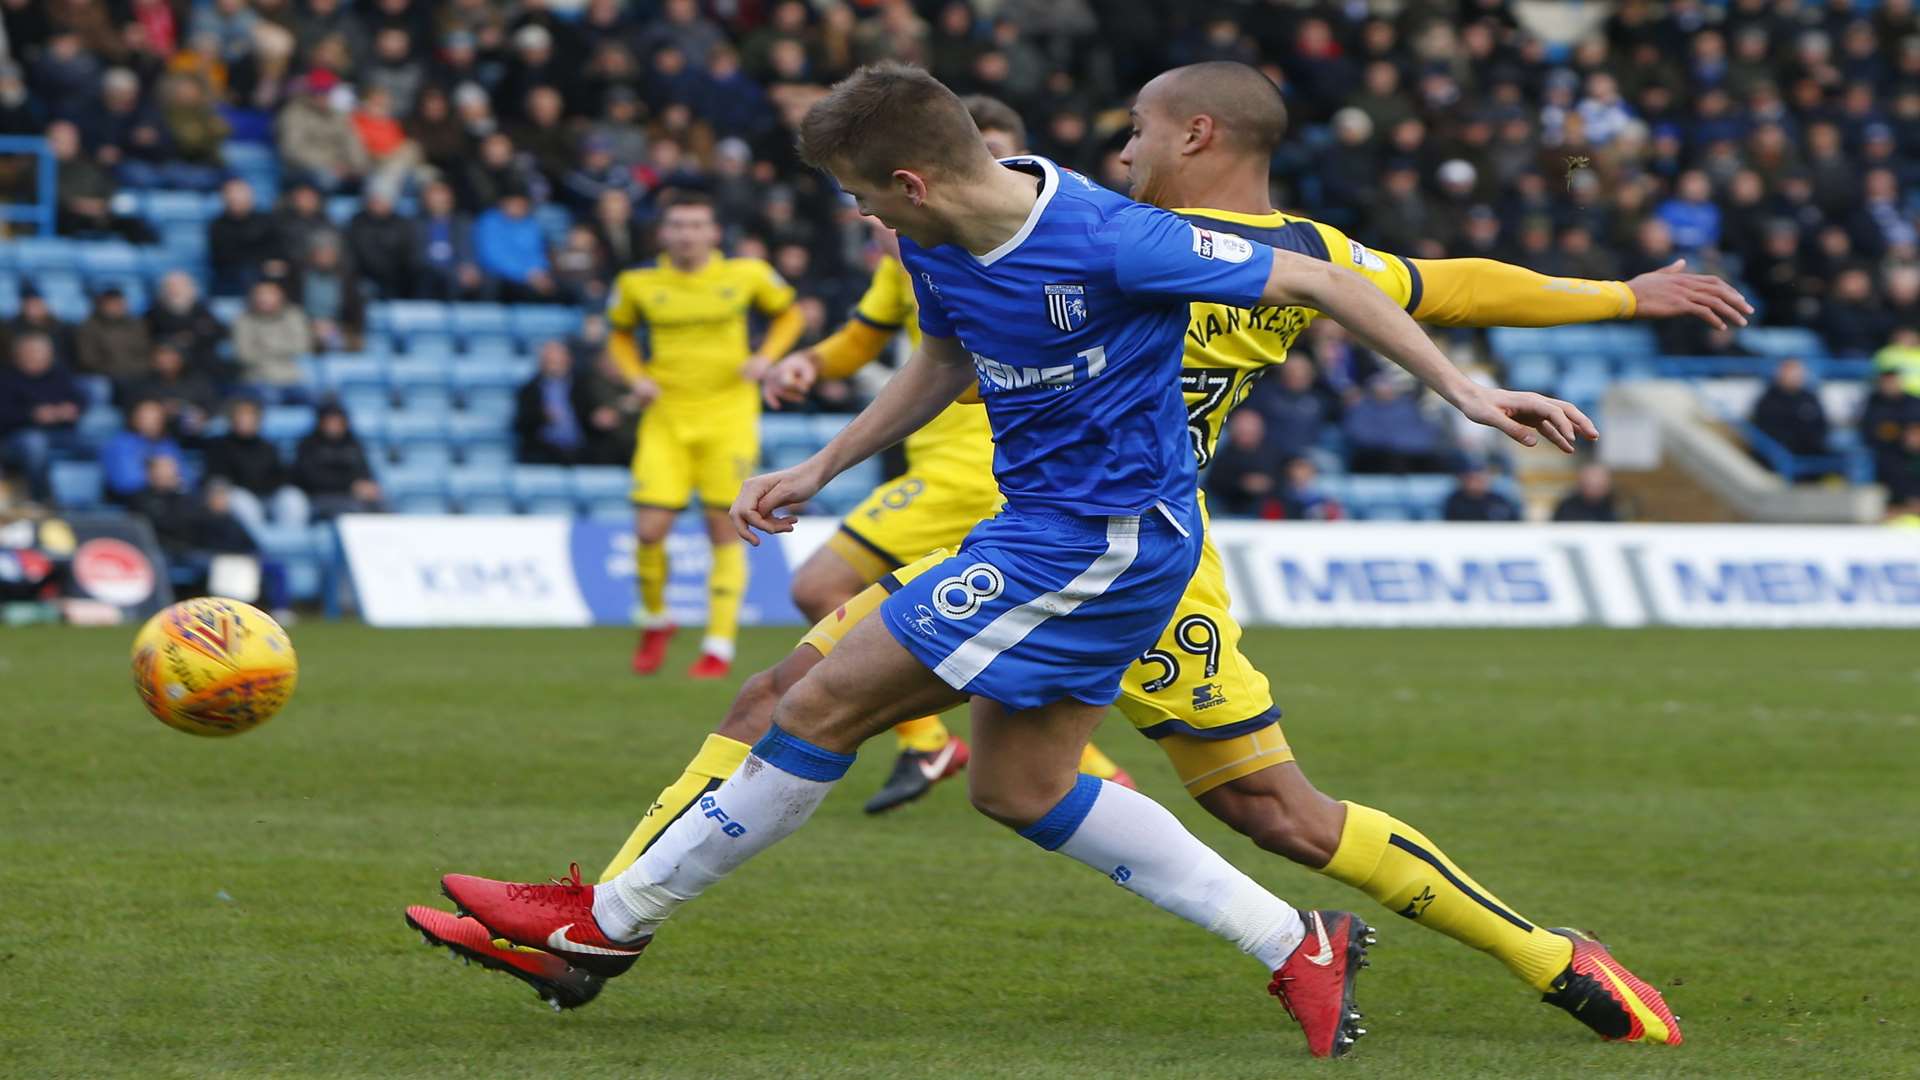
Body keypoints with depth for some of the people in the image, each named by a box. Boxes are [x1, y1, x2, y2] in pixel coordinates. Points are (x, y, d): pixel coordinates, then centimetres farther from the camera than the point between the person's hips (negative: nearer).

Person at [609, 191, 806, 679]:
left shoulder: (746, 275, -2)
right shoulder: (638, 284, 1)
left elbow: (789, 313, 15)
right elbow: (620, 336, 18)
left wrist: (765, 356, -2)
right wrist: (637, 376, 0)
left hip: (728, 415, -1)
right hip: (666, 417, 1)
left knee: (725, 531, -3)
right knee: (649, 531, -8)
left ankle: (719, 645, 5)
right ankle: (654, 620, 19)